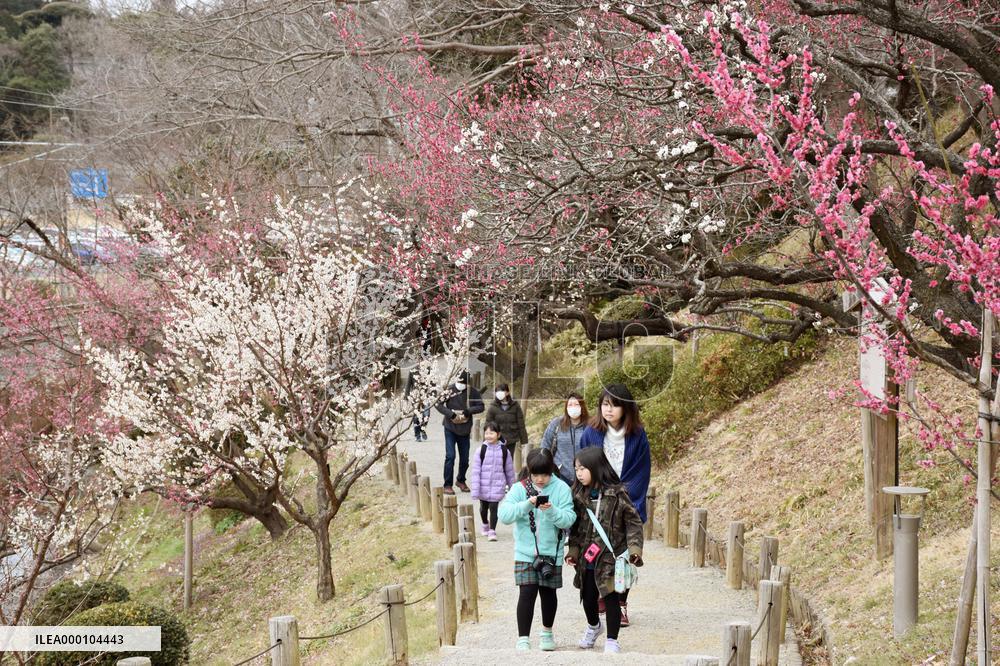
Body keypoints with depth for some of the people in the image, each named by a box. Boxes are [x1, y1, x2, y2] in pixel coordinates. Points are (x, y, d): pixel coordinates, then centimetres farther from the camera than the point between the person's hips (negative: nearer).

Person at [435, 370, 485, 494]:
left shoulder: (472, 392, -3)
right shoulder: (449, 390, -9)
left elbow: (481, 407, 0)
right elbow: (439, 405, -8)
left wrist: (469, 411, -17)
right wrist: (450, 413, -23)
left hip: (465, 429, 3)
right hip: (450, 428, -3)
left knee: (465, 458, 12)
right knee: (450, 456, -9)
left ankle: (461, 480, 34)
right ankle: (447, 485, -2)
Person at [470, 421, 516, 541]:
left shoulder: (504, 451, -3)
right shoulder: (481, 451, -7)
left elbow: (509, 471, 8)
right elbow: (475, 471, -7)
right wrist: (475, 490, -12)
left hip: (497, 486, -1)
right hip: (483, 486, 1)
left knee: (494, 507, -7)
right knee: (483, 507, 17)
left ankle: (492, 531, 0)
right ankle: (485, 525, 40)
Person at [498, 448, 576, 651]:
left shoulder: (561, 489, -6)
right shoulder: (519, 489, -5)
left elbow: (568, 520, -12)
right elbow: (504, 514, -15)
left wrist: (552, 511, -30)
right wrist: (526, 505, -27)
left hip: (552, 551, 1)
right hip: (525, 552, -1)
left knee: (548, 592, 14)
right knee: (527, 592, -9)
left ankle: (547, 632, 36)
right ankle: (523, 639, -3)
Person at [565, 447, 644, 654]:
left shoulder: (616, 494, -10)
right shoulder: (580, 495, 3)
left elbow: (633, 522, -7)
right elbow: (576, 526, 10)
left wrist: (634, 548, -16)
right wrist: (573, 550, 1)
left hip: (610, 557, -5)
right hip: (587, 557, 5)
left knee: (611, 597, 0)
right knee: (588, 597, 16)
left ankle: (612, 640, 12)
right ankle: (593, 625, 44)